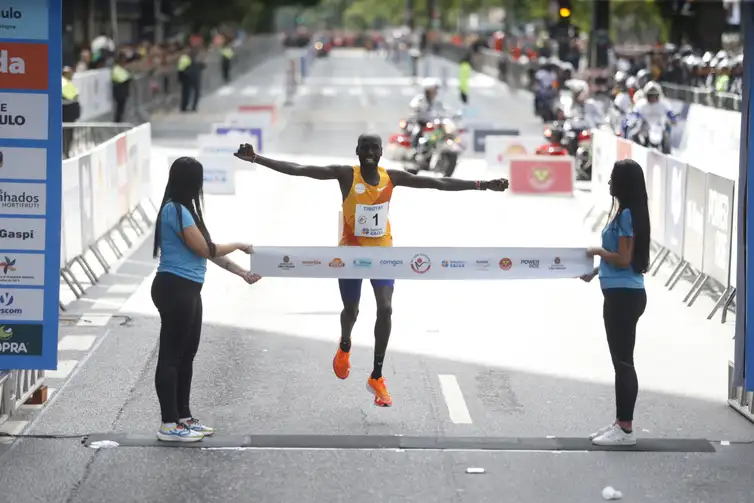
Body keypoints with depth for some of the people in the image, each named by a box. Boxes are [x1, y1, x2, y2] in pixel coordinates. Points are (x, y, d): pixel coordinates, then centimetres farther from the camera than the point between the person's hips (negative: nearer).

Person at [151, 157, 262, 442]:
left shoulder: (184, 210, 15)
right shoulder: (176, 210, -16)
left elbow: (207, 251, 17)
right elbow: (204, 249, -14)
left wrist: (242, 273, 17)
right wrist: (238, 245, 1)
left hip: (187, 290, 11)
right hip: (175, 289, -11)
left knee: (186, 355, 15)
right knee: (171, 355, -6)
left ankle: (183, 418, 23)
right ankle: (169, 425, -3)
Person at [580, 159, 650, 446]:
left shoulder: (626, 215, -18)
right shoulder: (628, 213, 13)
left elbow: (623, 259, -21)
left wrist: (598, 252, -6)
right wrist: (596, 271, 14)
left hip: (624, 296, -11)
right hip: (622, 295, 11)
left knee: (623, 361, -5)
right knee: (621, 361, 15)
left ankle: (626, 430, 0)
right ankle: (621, 423, 22)